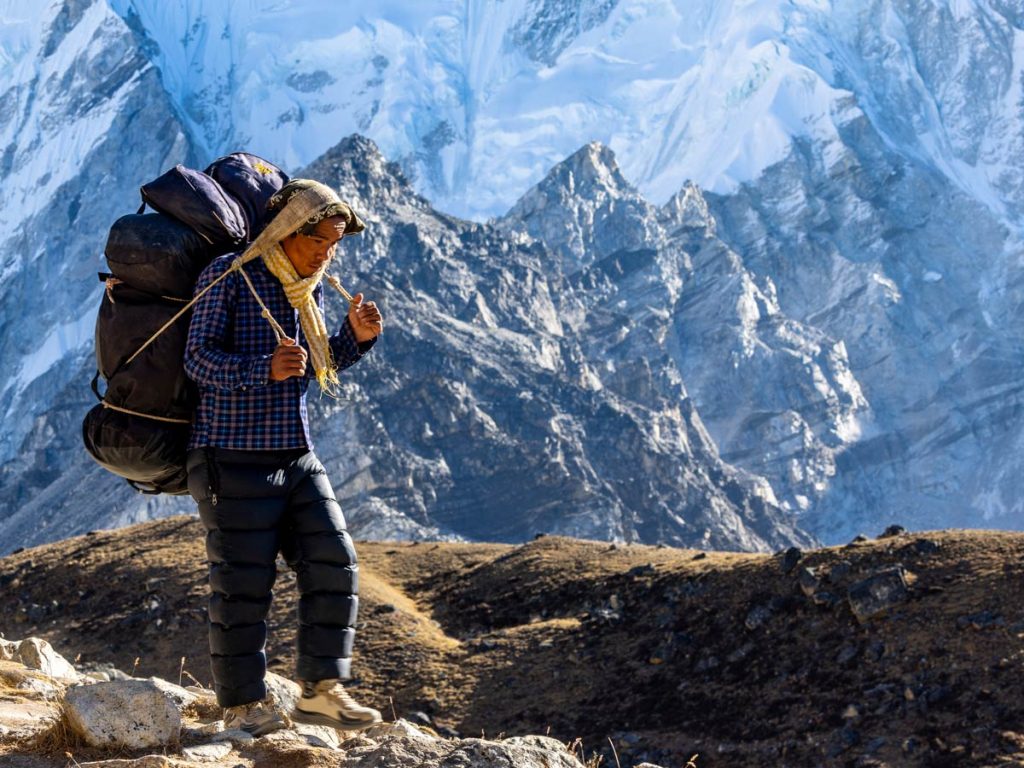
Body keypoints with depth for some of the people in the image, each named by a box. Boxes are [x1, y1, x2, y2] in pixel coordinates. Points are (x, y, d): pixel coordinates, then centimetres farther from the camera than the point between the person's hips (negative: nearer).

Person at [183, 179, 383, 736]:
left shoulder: (309, 287, 12)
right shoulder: (229, 277, -10)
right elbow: (199, 357, -16)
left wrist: (356, 336, 1)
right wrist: (264, 369, -33)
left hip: (296, 455, 7)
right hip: (233, 455, -7)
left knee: (333, 564, 1)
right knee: (243, 583, -5)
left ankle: (321, 691, 9)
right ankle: (242, 706, 6)